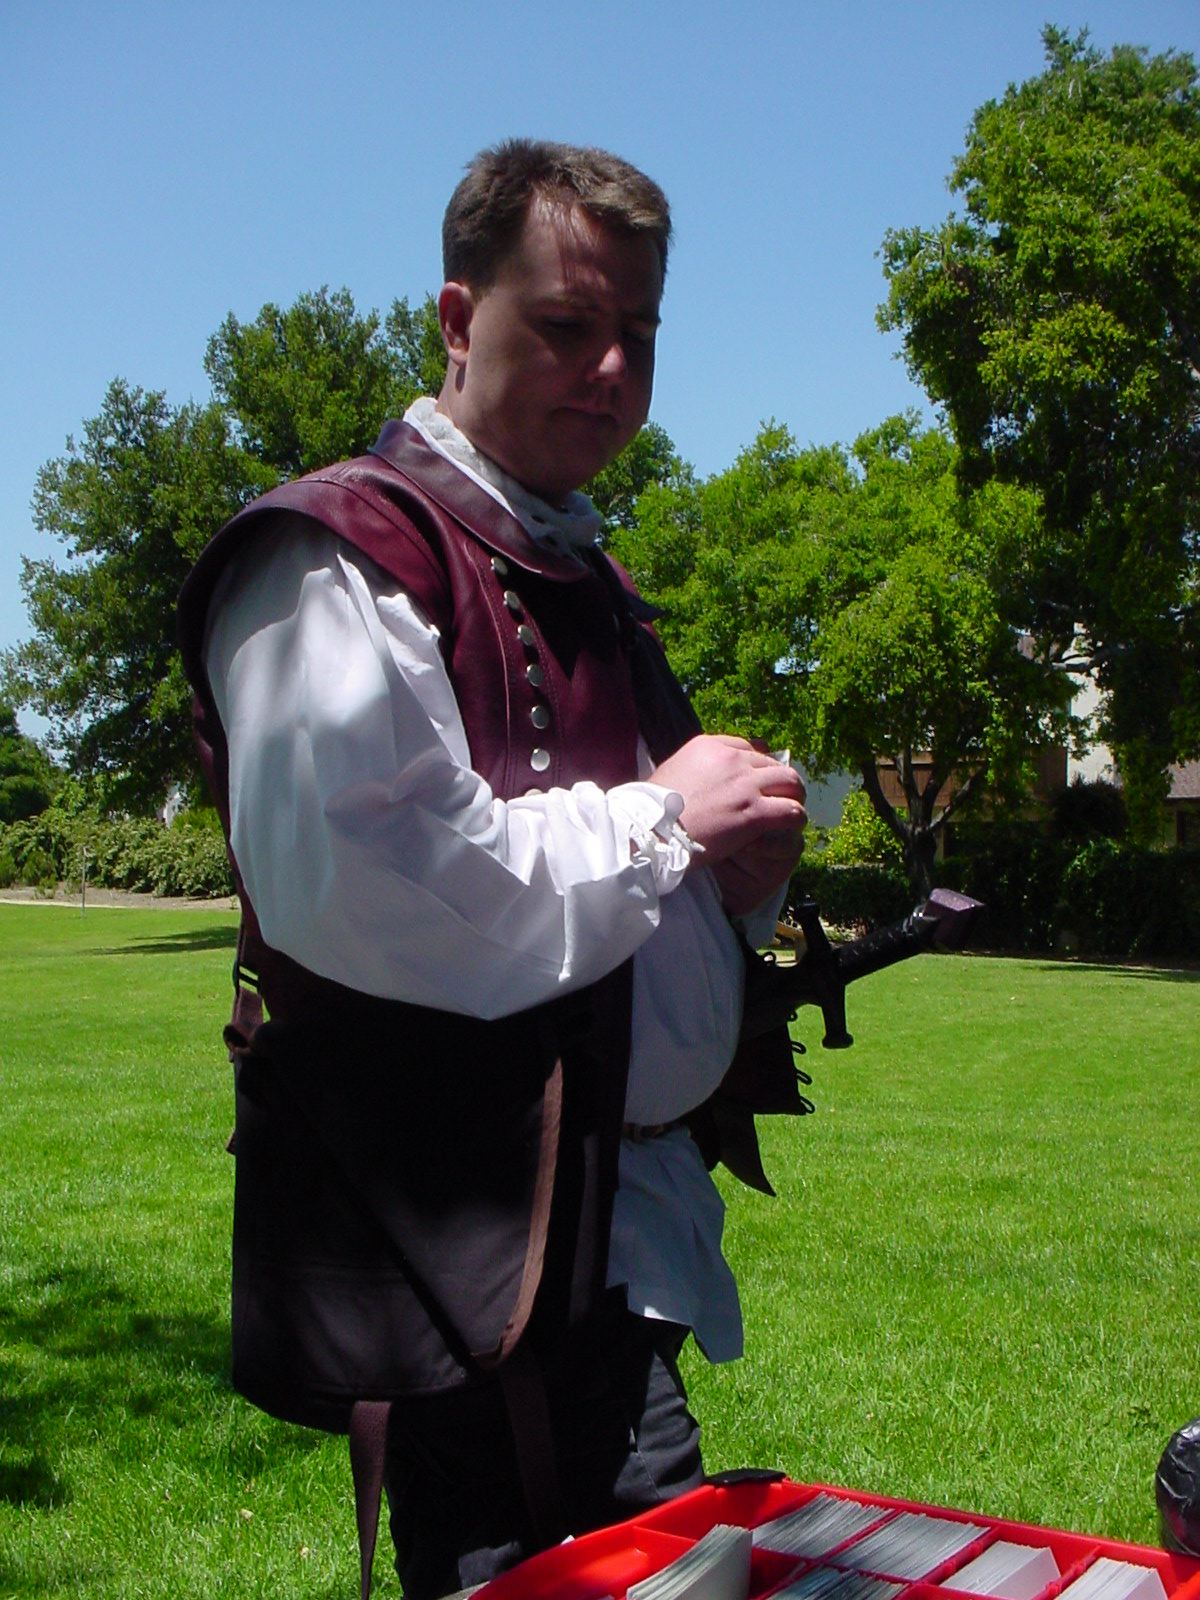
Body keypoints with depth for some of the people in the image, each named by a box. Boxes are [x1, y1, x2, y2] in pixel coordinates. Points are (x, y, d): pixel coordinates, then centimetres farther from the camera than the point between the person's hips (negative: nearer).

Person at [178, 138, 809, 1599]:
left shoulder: (582, 585, 18)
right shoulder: (340, 557, -12)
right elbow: (359, 883, -27)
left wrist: (743, 871, 4)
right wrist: (659, 822, -15)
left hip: (633, 1239, 9)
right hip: (479, 1258, -9)